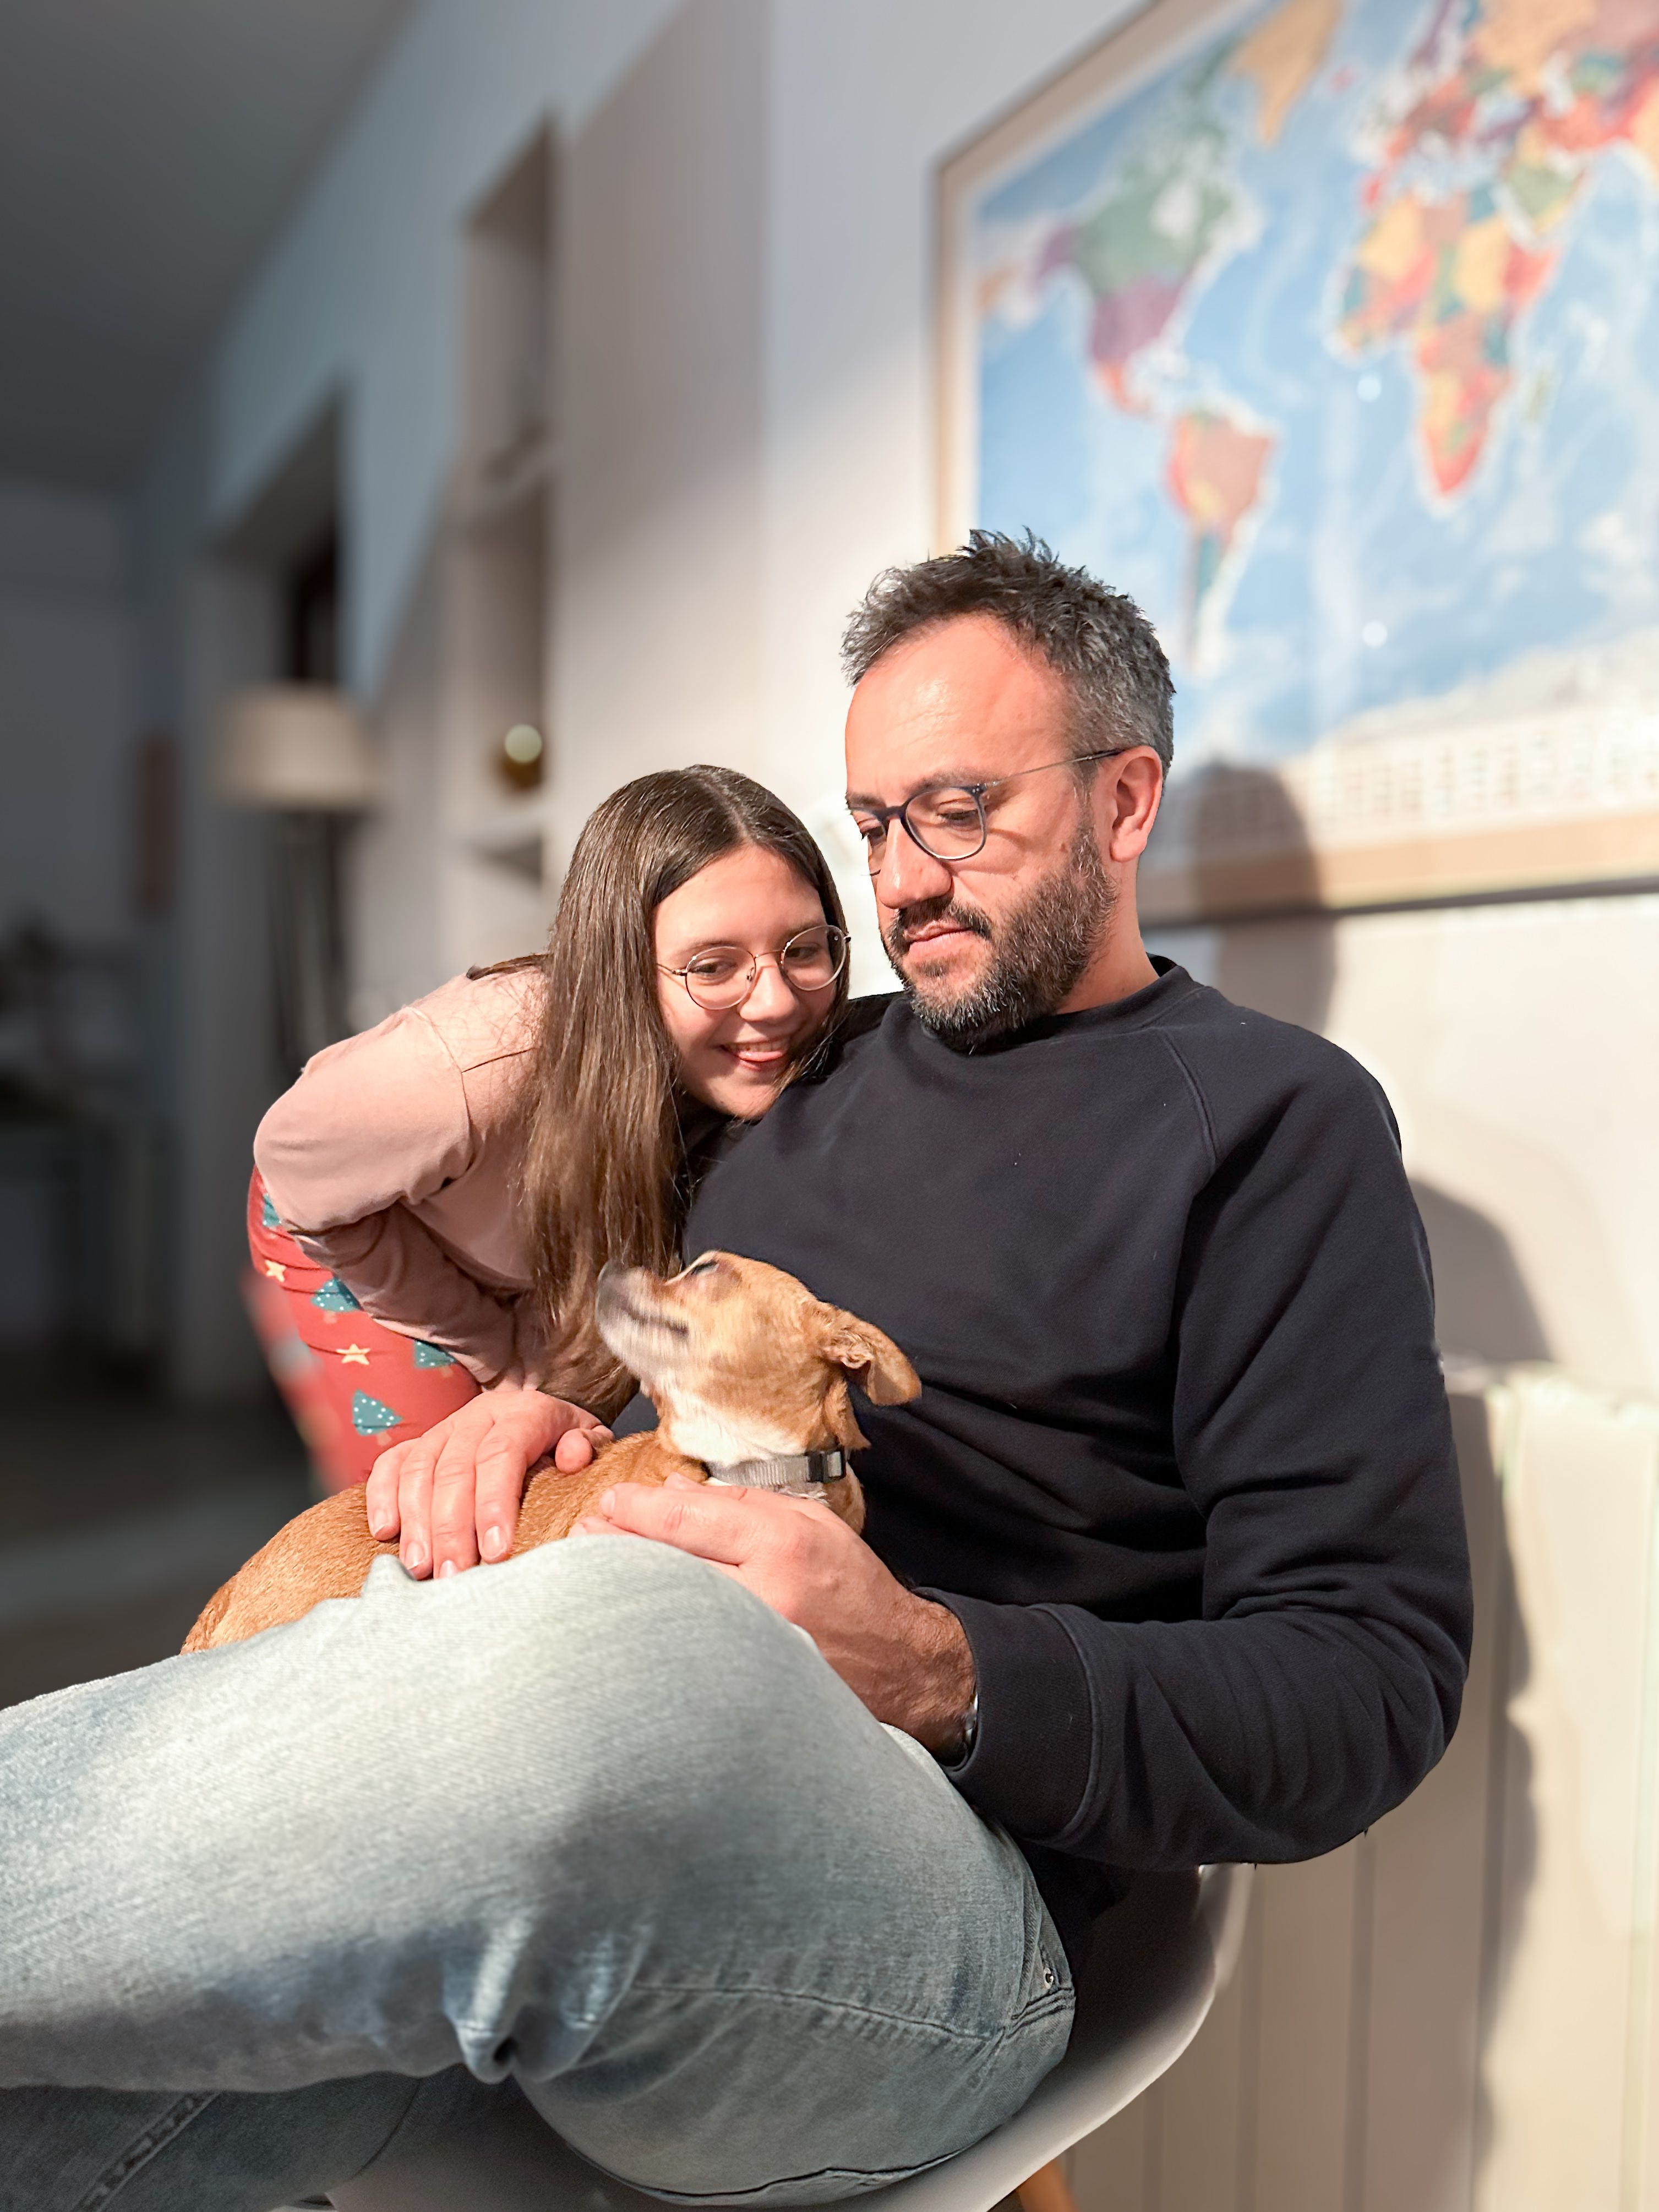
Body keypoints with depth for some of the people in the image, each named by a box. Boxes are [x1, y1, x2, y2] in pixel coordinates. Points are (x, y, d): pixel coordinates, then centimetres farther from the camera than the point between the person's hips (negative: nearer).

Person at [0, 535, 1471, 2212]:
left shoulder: (1276, 1119, 4)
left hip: (945, 1858, -3)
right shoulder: (817, 1083, 21)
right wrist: (519, 1411, 2)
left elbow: (1375, 1680, -4)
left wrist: (939, 1676, -21)